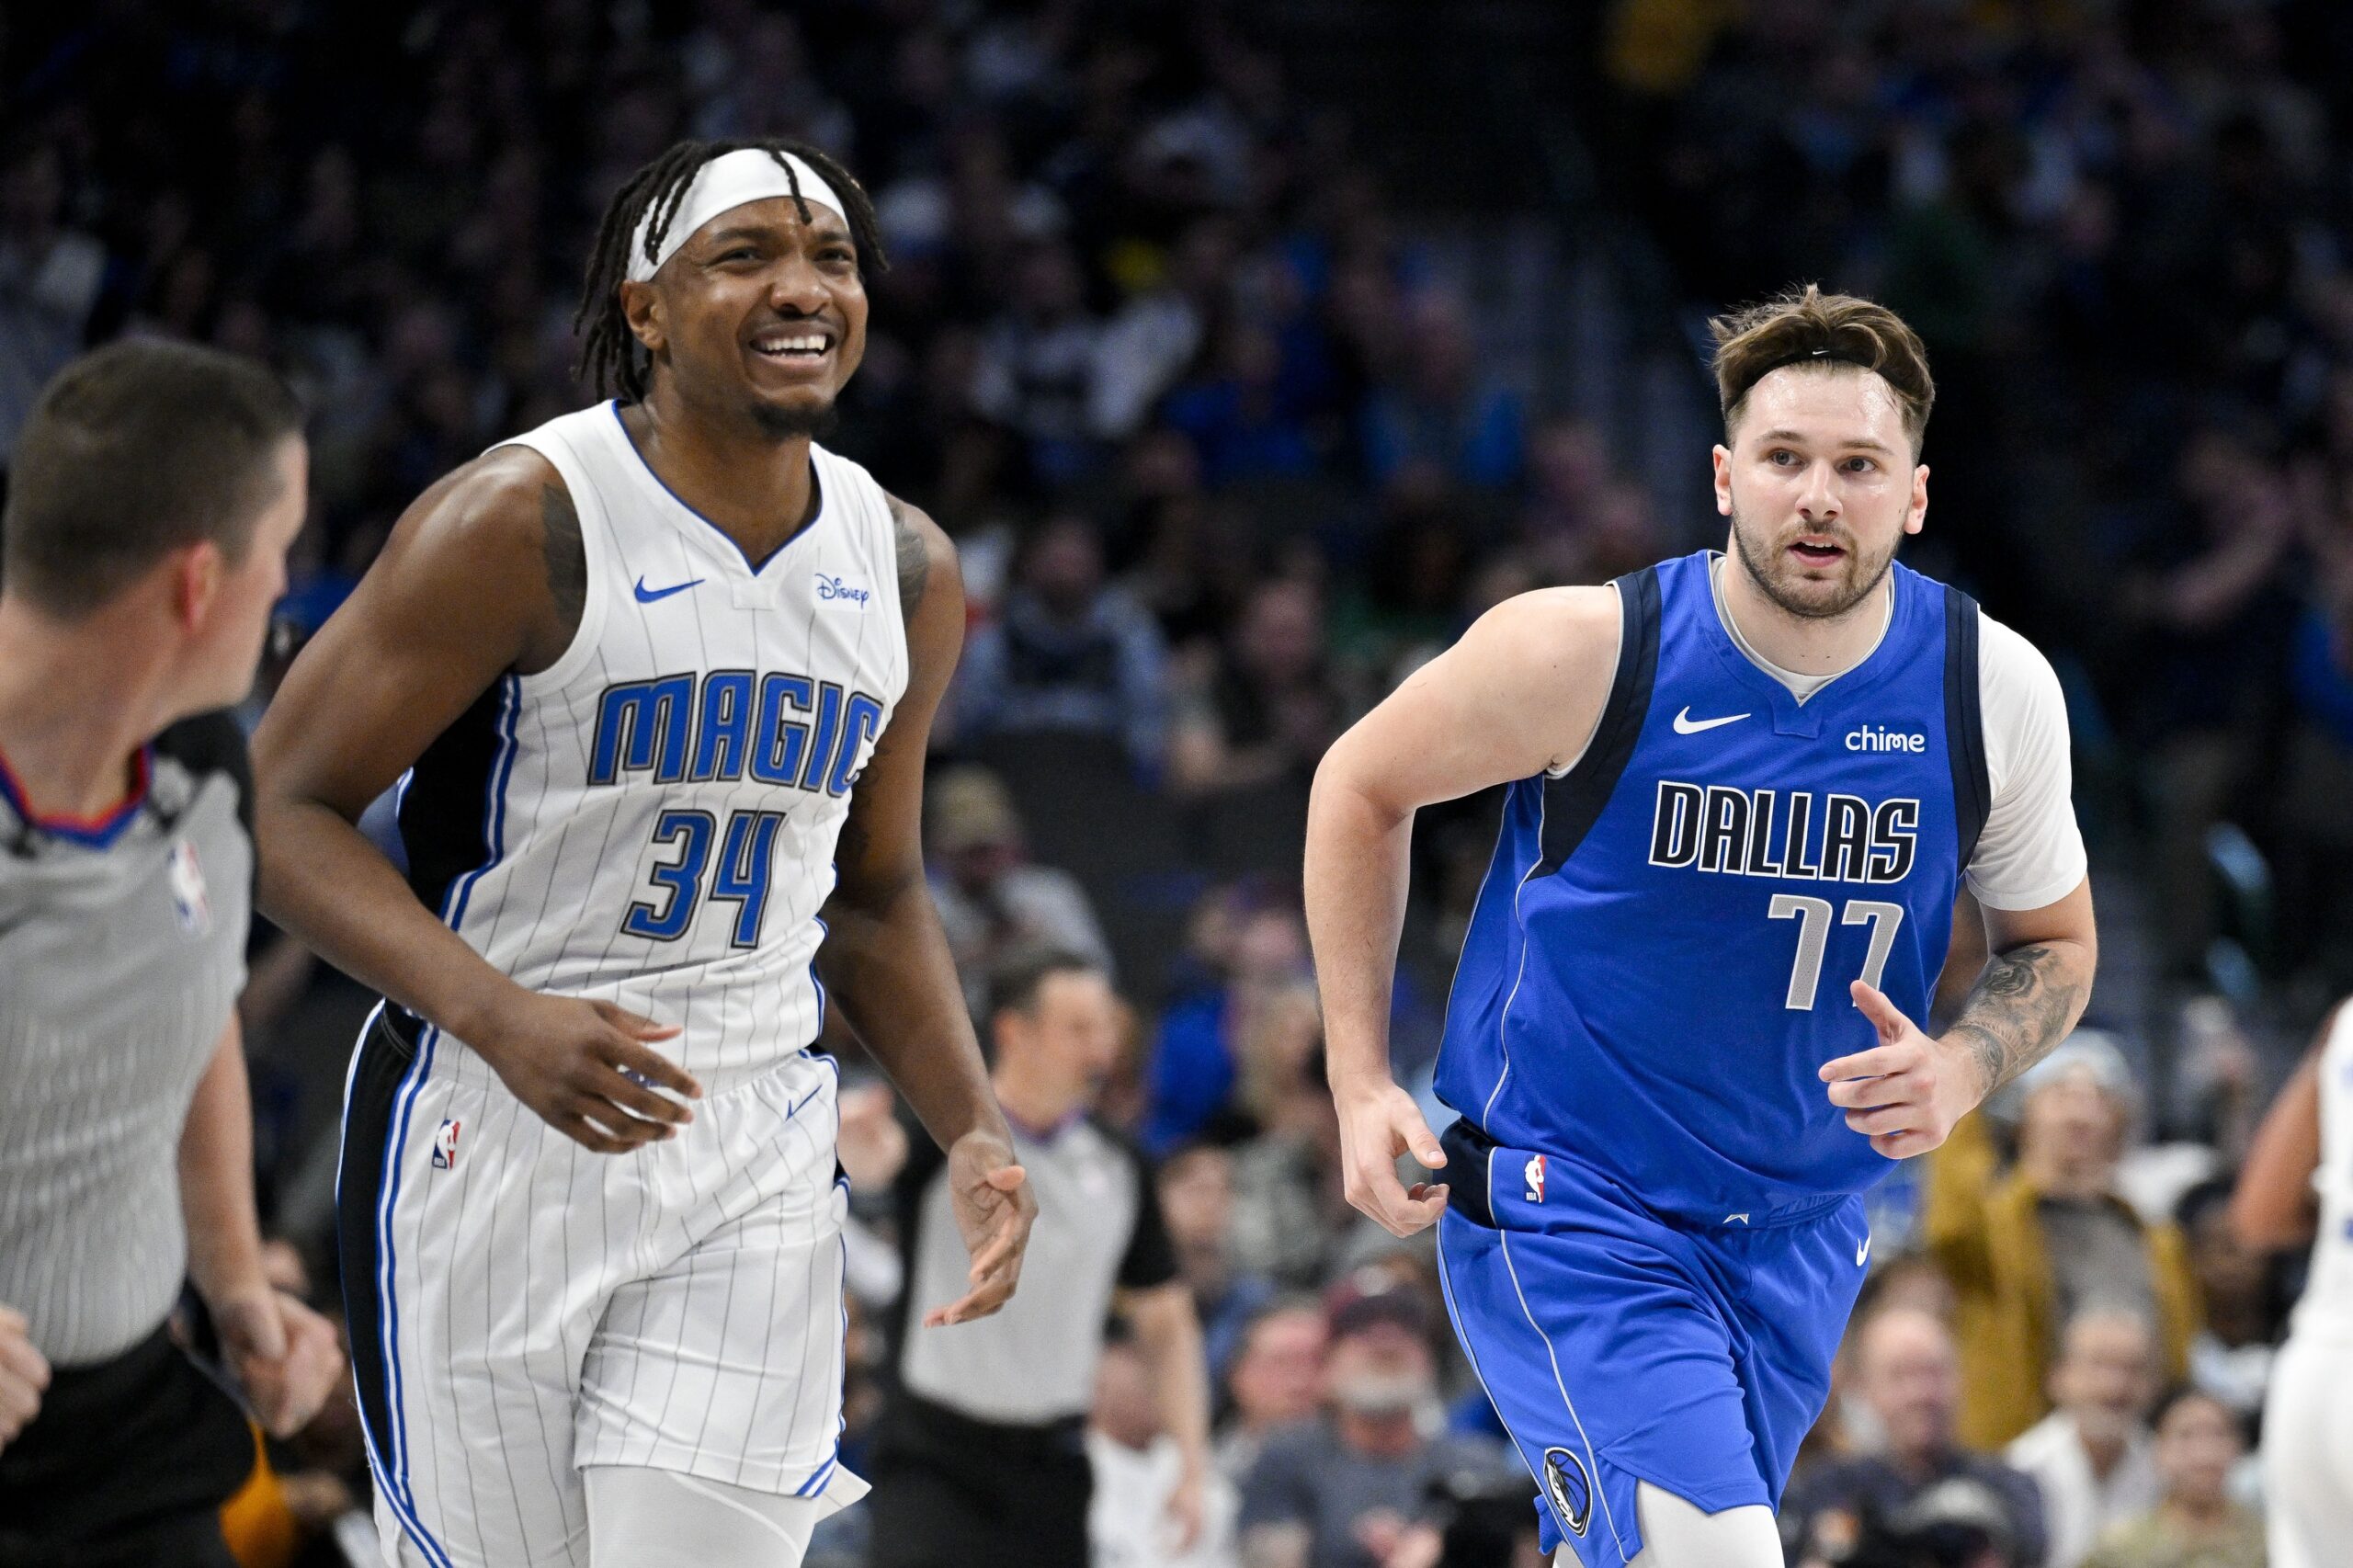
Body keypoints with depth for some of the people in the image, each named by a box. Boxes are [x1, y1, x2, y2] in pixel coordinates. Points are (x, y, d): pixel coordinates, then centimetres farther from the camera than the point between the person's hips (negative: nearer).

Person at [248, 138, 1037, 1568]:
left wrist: (972, 1132, 5)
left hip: (752, 1164, 4)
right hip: (488, 1132, -4)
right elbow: (281, 812, -12)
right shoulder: (525, 523, -12)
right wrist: (501, 1019, -26)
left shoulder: (908, 574, 6)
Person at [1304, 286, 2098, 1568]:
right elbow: (1362, 785, 1)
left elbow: (2053, 946, 9)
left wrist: (1960, 1070, -13)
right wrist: (1360, 1080, -4)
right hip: (1564, 1206, -4)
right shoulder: (1590, 650, -16)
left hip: (1797, 1236, 5)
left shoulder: (1996, 691, -7)